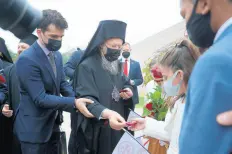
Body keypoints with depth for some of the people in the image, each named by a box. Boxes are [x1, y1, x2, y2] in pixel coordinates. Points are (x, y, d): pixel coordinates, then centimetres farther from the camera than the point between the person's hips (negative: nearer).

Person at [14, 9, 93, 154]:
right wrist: (74, 103, -30)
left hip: (52, 124, 8)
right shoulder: (27, 59, -23)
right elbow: (40, 98, -26)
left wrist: (78, 100, -10)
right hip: (34, 128, -8)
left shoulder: (57, 55, 4)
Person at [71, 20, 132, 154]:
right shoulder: (87, 66, -16)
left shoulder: (118, 65, 7)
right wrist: (107, 113, -44)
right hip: (96, 128, -6)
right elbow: (86, 98, -25)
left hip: (116, 126, 6)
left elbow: (125, 84, 19)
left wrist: (128, 91, -6)